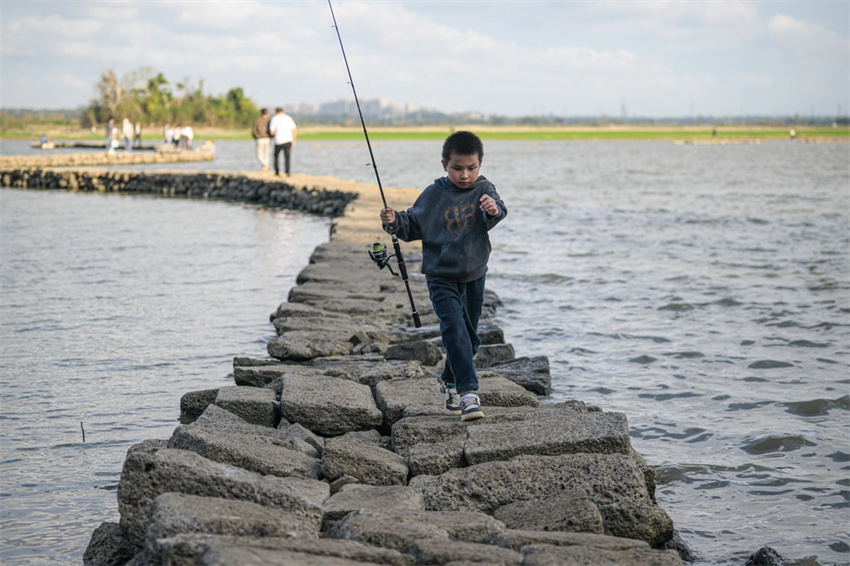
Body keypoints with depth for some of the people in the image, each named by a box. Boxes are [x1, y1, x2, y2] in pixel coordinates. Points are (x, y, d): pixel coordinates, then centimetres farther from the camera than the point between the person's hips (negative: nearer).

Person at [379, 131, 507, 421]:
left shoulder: (484, 189, -4)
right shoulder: (434, 195, -4)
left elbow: (496, 214, -24)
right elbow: (414, 225, 3)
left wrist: (494, 209, -47)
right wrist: (395, 222, -17)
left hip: (474, 275, 3)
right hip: (441, 277, -3)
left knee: (469, 336, 15)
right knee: (455, 328, -20)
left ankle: (449, 382, 38)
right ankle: (468, 392, -22)